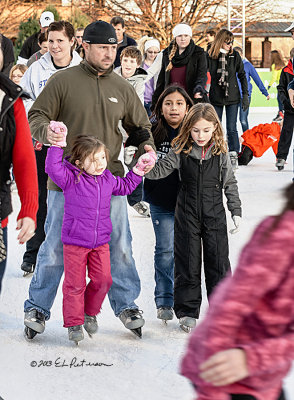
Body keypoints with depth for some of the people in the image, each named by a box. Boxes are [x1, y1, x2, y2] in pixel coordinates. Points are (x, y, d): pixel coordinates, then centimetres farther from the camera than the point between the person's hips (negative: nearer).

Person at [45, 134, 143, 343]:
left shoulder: (107, 179, 4)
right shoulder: (71, 179, -12)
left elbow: (125, 186, 23)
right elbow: (53, 168, -26)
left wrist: (138, 171, 14)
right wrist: (57, 145, -25)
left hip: (100, 242, 4)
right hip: (74, 242, -4)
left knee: (103, 279, 1)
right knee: (75, 283, 1)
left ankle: (90, 312, 25)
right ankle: (74, 323, 14)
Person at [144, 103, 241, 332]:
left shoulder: (220, 152, -3)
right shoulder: (181, 150, -5)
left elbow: (230, 183, 4)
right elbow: (159, 171, -5)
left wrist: (236, 211, 4)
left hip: (215, 214, 0)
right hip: (187, 215, 0)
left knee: (218, 262, 5)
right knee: (187, 264, 5)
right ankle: (188, 312, 15)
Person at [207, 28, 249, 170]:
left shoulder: (235, 55, -1)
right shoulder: (210, 56, -4)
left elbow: (242, 75, 5)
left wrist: (245, 95, 1)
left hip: (232, 98, 0)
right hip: (215, 98, 0)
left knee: (231, 129, -1)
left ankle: (233, 157, 6)